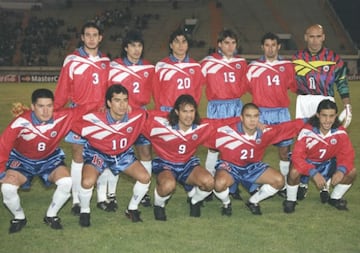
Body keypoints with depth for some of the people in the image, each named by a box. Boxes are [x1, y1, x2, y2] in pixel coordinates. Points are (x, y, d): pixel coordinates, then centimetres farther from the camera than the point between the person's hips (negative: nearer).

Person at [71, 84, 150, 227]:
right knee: (87, 182, -27)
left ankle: (132, 209, 16)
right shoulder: (94, 119, -33)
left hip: (123, 153, 3)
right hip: (97, 153, -3)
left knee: (145, 178, -11)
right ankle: (84, 212, 5)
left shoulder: (137, 116, -25)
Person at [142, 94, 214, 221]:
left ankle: (194, 201, 11)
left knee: (208, 182, -27)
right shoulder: (162, 124, -21)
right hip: (165, 164, -3)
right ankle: (159, 205, 1)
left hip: (188, 164, 3)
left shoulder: (203, 127, -12)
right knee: (168, 185, -38)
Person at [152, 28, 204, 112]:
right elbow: (156, 92, 7)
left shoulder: (195, 66, 8)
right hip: (166, 114, -1)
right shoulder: (161, 66, 2)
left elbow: (198, 92, 12)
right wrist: (162, 111, 2)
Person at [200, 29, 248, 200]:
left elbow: (242, 87, 12)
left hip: (236, 106, 3)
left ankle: (233, 186, 10)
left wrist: (234, 93, -3)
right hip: (216, 107, -3)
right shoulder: (209, 62, 0)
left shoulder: (241, 63, 11)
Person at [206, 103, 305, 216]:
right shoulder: (227, 131, -27)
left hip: (252, 167, 4)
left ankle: (253, 201, 13)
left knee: (279, 180, -14)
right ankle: (226, 203, 3)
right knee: (220, 183, -37)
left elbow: (295, 125, -10)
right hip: (230, 165, -4)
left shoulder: (265, 132, -17)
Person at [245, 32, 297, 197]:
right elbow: (248, 88, 5)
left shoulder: (287, 66, 7)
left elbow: (293, 87, 11)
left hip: (282, 112, 2)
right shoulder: (253, 67, 2)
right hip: (261, 113, -2)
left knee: (284, 149, 2)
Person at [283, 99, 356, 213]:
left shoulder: (340, 132, -19)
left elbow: (347, 154, -14)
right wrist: (314, 173, -45)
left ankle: (335, 198, 9)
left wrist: (341, 170, -36)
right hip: (307, 162, -3)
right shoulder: (307, 132, -31)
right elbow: (297, 156, -32)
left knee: (351, 171, -18)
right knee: (294, 172, -35)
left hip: (327, 163, 4)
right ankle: (291, 200, -5)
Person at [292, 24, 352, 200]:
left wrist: (347, 106, 0)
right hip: (304, 104, 2)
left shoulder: (333, 58, -1)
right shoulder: (297, 58, 5)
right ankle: (303, 184, 15)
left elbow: (342, 83, 4)